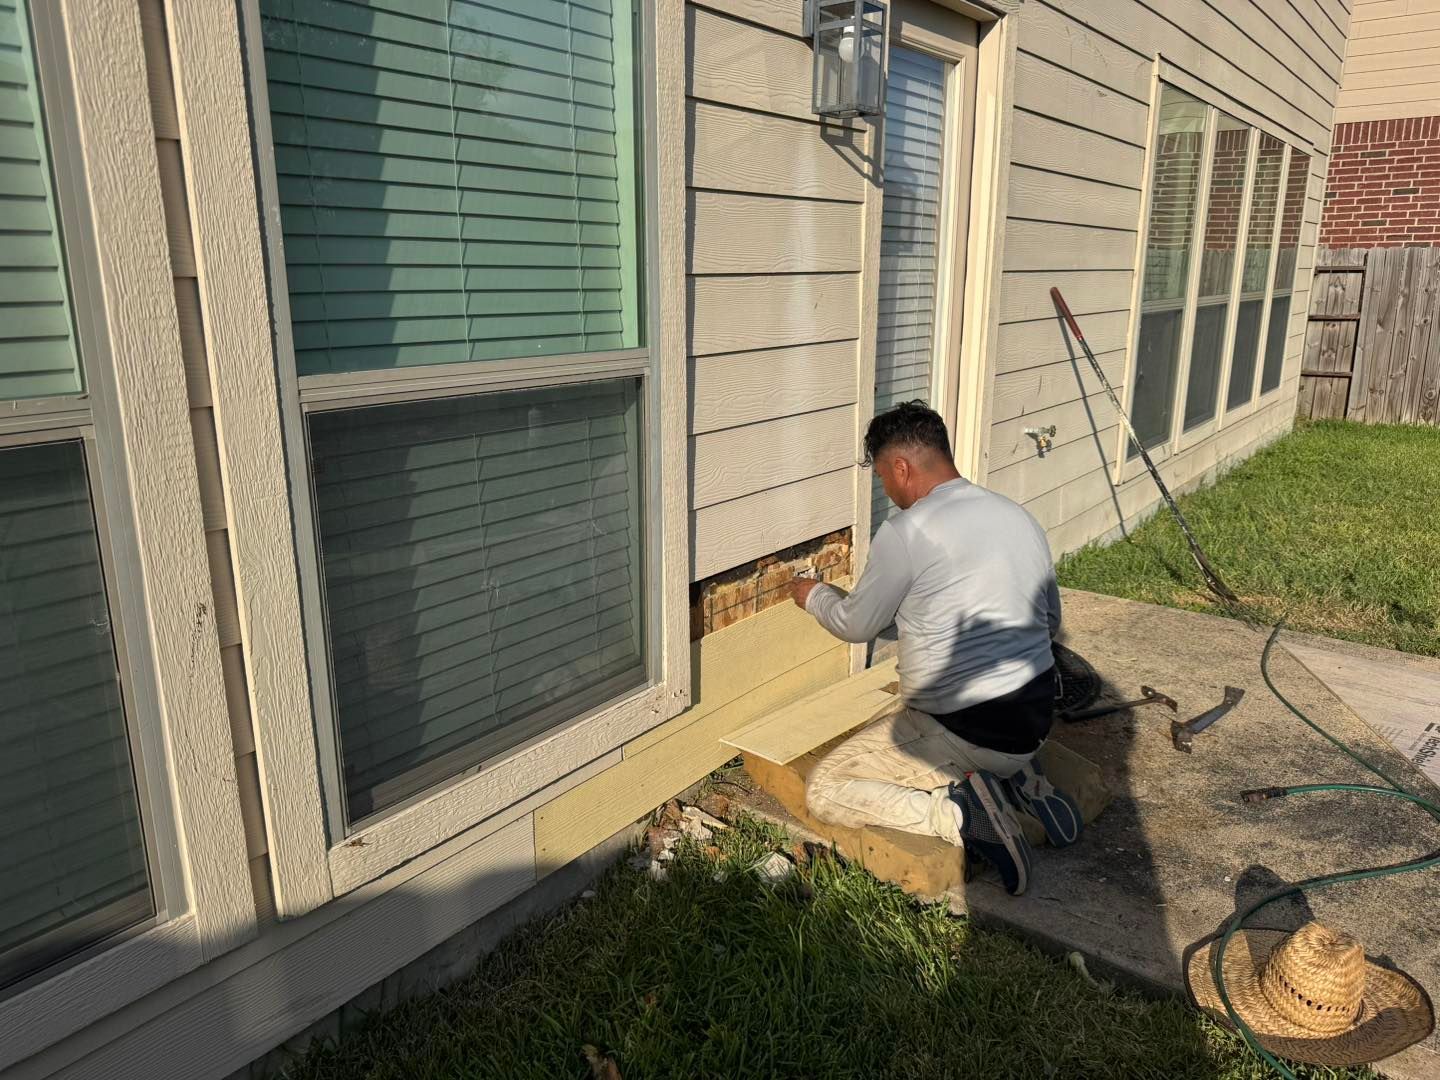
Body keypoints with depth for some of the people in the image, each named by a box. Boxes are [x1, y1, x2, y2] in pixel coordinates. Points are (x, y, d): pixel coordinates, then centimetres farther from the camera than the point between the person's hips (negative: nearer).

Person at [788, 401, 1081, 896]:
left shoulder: (906, 532, -15)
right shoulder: (1019, 516, 7)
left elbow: (856, 624, -1)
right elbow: (1051, 621, 17)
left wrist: (815, 595, 18)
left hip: (971, 735, -8)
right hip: (1037, 720, 8)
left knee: (824, 791, 1)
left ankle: (961, 815, -14)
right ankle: (1019, 780, 12)